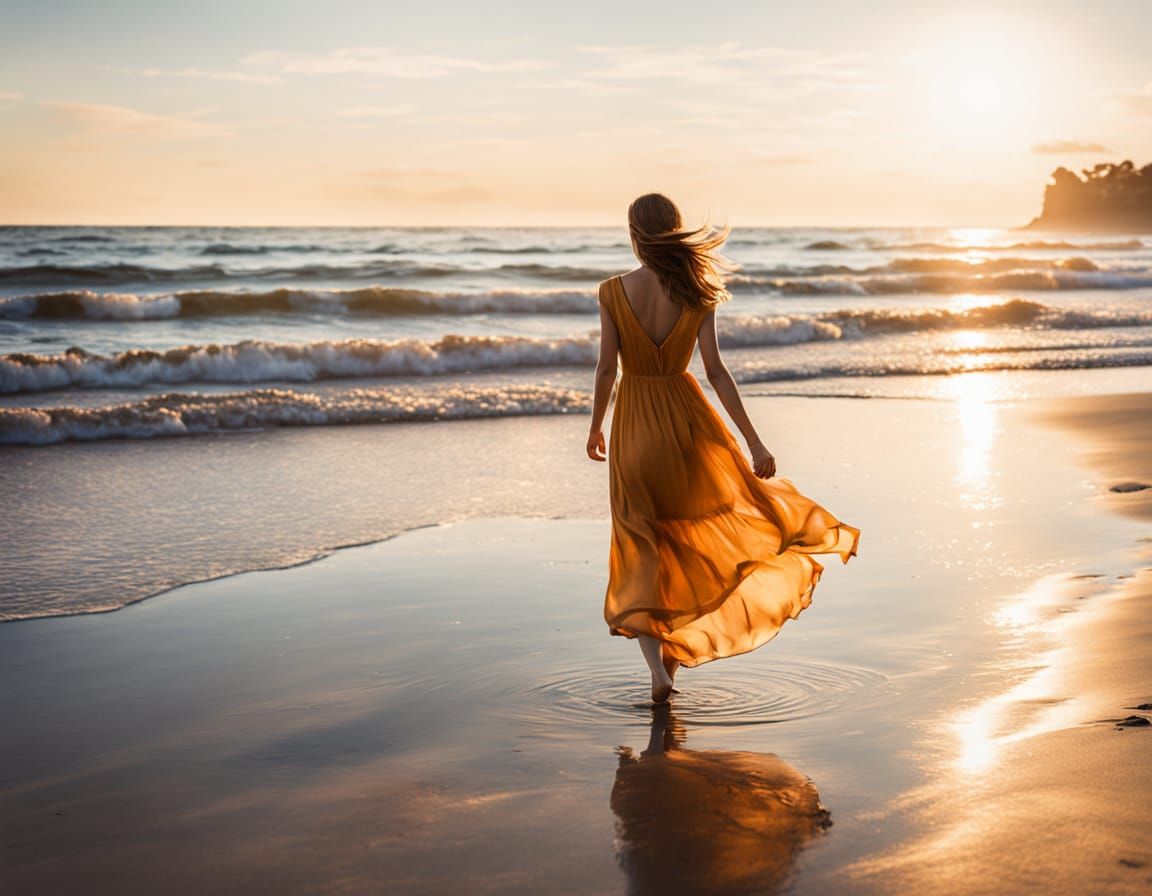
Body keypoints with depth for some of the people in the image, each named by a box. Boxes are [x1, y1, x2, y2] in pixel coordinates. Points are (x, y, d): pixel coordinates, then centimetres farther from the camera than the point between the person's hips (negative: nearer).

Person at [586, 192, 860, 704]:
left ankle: (658, 668, -3)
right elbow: (715, 371, -9)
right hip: (686, 417, 1)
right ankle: (676, 645, 19)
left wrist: (595, 428, 9)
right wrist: (753, 440, -6)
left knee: (642, 550, 8)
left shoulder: (613, 292, -8)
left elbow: (606, 368, -6)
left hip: (633, 426, -1)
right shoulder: (697, 295, -5)